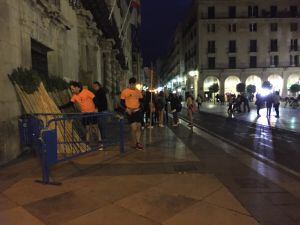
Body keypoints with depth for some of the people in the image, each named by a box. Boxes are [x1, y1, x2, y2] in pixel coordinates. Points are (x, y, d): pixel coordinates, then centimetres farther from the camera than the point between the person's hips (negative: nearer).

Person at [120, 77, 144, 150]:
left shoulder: (138, 91, 6)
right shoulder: (125, 91, -4)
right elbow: (122, 102, 0)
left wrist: (139, 107, -2)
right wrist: (126, 109, -13)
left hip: (138, 111, 4)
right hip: (130, 112, -3)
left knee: (139, 127, 6)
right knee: (134, 128, -7)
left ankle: (138, 142, 18)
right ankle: (136, 144, 9)